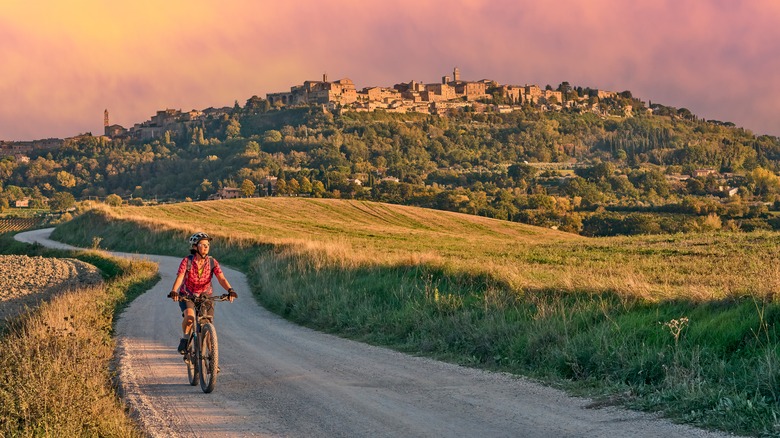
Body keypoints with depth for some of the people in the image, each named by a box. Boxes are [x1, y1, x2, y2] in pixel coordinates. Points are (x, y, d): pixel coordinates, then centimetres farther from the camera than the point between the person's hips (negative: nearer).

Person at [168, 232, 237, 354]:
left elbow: (221, 278, -21)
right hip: (187, 296, -2)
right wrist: (173, 291, -45)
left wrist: (230, 290, -40)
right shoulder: (187, 261, -15)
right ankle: (185, 338, -7)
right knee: (190, 316, -31)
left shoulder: (212, 262, -10)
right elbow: (179, 277, -27)